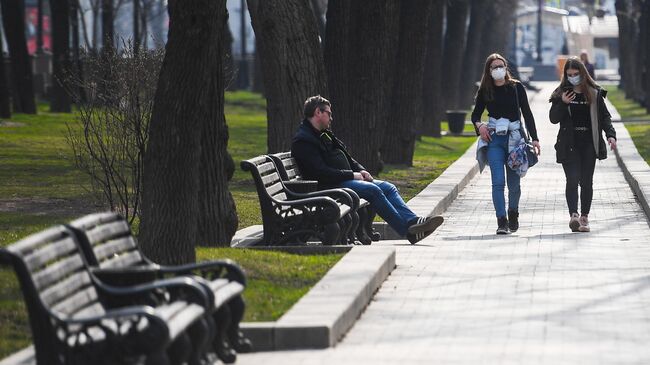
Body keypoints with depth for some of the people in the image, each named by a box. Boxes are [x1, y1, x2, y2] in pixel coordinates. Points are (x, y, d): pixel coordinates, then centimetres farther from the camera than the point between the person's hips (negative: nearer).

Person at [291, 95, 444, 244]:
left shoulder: (324, 135, 22)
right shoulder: (303, 141, -10)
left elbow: (347, 157, 27)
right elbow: (321, 172, -20)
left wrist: (361, 170, 6)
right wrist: (352, 175, -15)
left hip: (346, 179, 10)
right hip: (329, 186, -10)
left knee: (388, 187, -4)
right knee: (373, 190, -26)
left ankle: (412, 221, -19)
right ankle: (407, 230, -28)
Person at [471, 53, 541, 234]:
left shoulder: (516, 87, 2)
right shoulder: (485, 91, 5)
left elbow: (527, 114, 4)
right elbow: (475, 114, 16)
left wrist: (534, 138, -2)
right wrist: (479, 125, -7)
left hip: (515, 138, 0)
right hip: (494, 139, 0)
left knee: (513, 182, 5)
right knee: (498, 182, -11)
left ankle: (513, 213, 30)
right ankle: (502, 221, -11)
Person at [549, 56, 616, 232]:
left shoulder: (595, 93, 6)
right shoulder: (561, 94, 4)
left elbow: (605, 116, 7)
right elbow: (553, 118, 2)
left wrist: (610, 134, -7)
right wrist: (563, 104, -13)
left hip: (589, 144, 1)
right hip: (569, 145, -1)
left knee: (587, 182, 5)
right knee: (572, 179, -13)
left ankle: (584, 217, 13)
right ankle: (573, 215, -23)